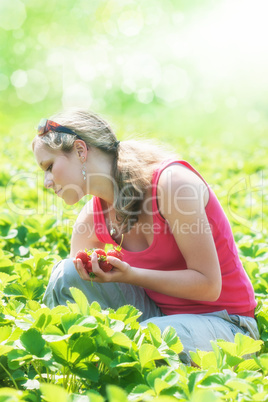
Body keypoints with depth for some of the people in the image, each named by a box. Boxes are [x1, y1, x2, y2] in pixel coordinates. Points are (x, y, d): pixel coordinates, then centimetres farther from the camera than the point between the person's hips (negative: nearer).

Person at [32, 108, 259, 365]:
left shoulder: (171, 180, -23)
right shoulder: (92, 217, -2)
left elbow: (209, 285, -21)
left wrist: (129, 275, -30)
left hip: (222, 322, -6)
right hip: (158, 311, 6)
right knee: (68, 275, -14)